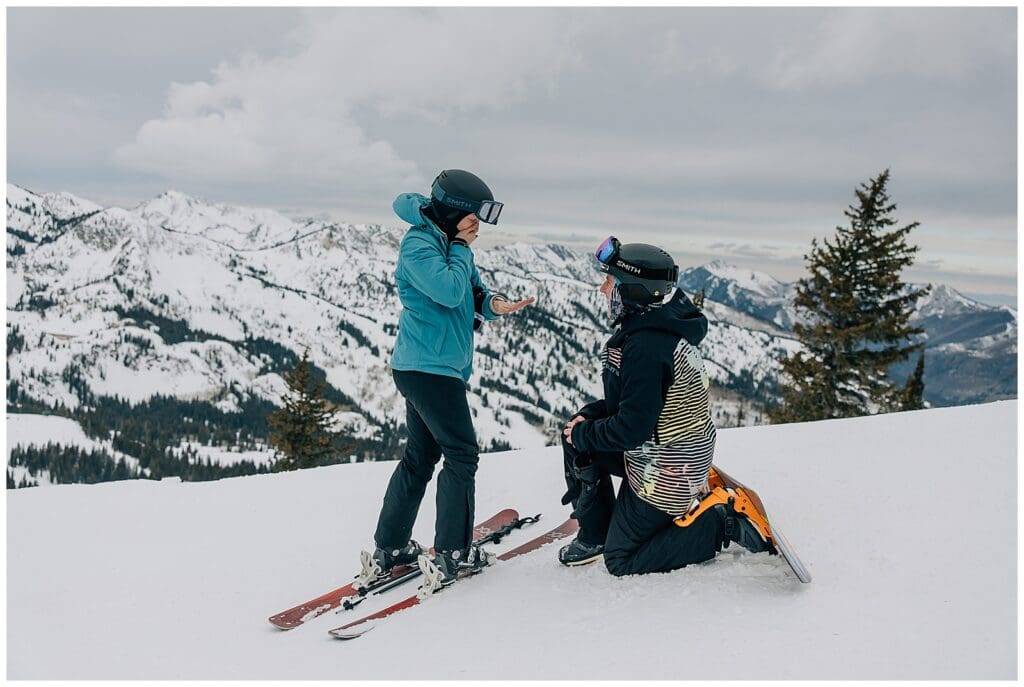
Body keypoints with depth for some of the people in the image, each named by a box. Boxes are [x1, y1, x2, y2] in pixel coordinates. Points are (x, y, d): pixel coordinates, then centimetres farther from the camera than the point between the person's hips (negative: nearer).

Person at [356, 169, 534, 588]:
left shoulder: (451, 243, 15)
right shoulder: (418, 244, -13)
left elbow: (474, 292, 16)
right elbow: (450, 291, -26)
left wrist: (493, 305, -7)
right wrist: (461, 249, -11)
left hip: (424, 368, 10)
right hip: (430, 368, -10)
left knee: (421, 455, 13)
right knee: (461, 453, -3)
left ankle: (390, 549, 21)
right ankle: (453, 553, 6)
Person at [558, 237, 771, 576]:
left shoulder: (645, 345, -29)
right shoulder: (665, 327, 2)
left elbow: (631, 429, -27)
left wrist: (583, 433, -10)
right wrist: (587, 416, 4)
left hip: (664, 471, -10)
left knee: (621, 560, 8)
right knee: (578, 442, 16)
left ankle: (723, 522, 0)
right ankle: (595, 535, 23)